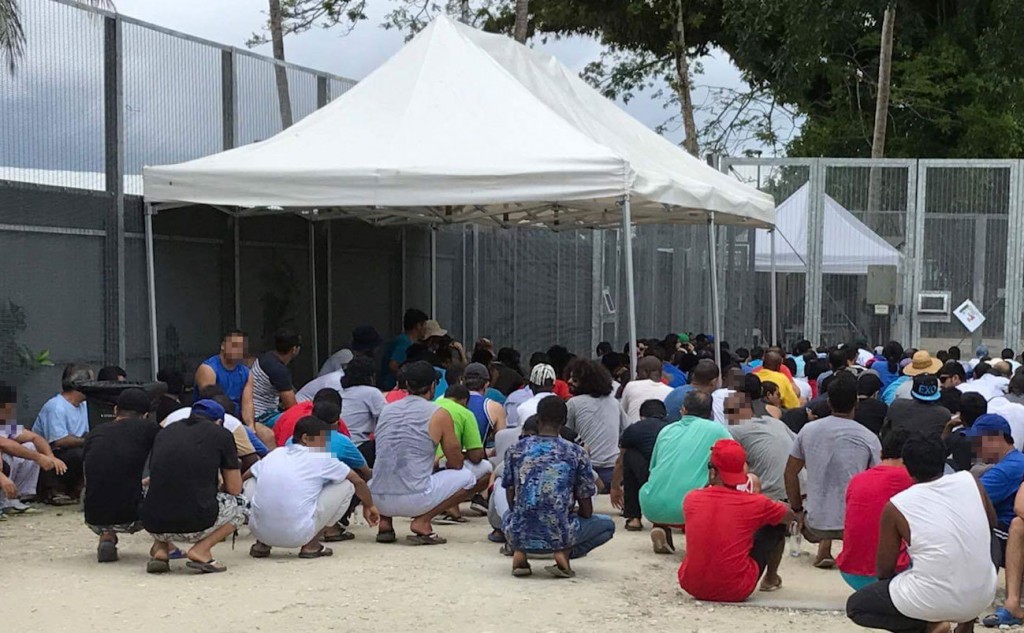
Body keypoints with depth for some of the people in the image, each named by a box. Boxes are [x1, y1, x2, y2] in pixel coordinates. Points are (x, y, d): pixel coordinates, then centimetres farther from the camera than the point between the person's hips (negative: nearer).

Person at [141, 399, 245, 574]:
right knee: (240, 503, 26)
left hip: (154, 526, 4)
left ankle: (159, 549, 13)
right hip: (195, 526, -4)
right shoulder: (221, 434, 9)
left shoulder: (165, 432, 19)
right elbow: (234, 489, 11)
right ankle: (201, 550, 2)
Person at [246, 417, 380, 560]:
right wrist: (369, 506, 35)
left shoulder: (274, 455, 14)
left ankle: (262, 544, 19)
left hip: (259, 531, 5)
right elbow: (358, 482, 16)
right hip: (297, 535, -5)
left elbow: (244, 478, 28)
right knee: (347, 485, 12)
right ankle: (311, 546, 9)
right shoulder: (321, 458, 4)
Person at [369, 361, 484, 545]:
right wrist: (439, 466, 34)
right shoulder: (439, 415, -1)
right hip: (414, 500, -5)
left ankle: (384, 522, 14)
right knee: (467, 478, 15)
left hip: (378, 500, 5)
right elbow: (456, 463, 9)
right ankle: (422, 521, -2)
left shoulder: (386, 410, 14)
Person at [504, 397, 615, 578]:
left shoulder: (516, 450, 4)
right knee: (607, 524, 25)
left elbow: (511, 501, 12)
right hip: (558, 536, -2)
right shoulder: (577, 454, -2)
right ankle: (565, 552, 0)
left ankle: (519, 552, 7)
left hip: (518, 535, 2)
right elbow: (586, 511, 4)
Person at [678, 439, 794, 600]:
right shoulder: (753, 503, -11)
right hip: (735, 592, -3)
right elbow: (789, 516, 10)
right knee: (777, 524, 14)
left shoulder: (691, 499, -5)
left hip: (691, 586, 3)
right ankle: (771, 579, 36)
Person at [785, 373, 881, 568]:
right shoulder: (869, 439, -8)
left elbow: (790, 473, 6)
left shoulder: (808, 431, -1)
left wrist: (797, 510, 18)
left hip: (816, 525, 3)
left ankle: (824, 548, 9)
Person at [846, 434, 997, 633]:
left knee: (855, 606, 18)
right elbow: (992, 522, 20)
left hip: (933, 601, -4)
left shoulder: (896, 507, -7)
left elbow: (884, 570, 2)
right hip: (983, 597, 4)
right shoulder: (970, 482, 0)